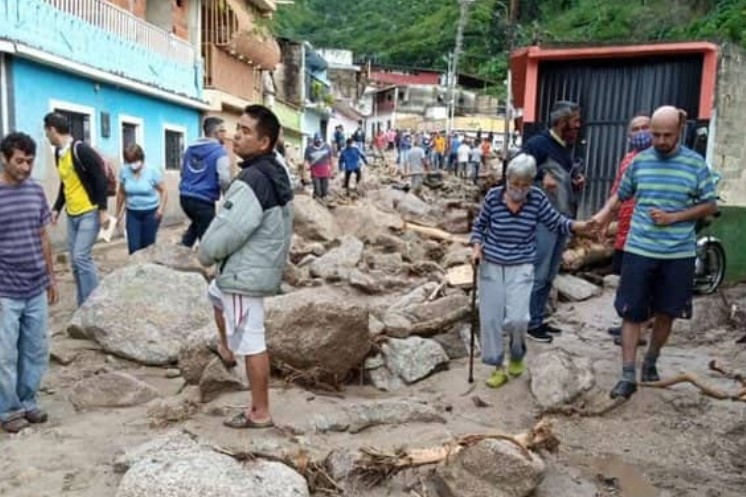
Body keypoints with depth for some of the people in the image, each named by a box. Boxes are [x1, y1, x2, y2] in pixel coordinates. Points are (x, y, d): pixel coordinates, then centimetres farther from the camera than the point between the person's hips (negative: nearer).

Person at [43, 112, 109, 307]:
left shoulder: (81, 150, -16)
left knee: (81, 257, -14)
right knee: (75, 261, 9)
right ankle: (84, 304, 19)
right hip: (72, 215, 9)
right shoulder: (58, 153, 10)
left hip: (89, 213, -9)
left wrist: (103, 210, -19)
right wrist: (56, 208, 19)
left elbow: (100, 178, -17)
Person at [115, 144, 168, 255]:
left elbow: (163, 191, -5)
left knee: (148, 246, 6)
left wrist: (161, 208, -20)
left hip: (151, 213, -2)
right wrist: (118, 213, 14)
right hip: (132, 213, 2)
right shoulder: (124, 171, -6)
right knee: (133, 247, -4)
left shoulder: (153, 171, -13)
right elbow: (121, 193, 8)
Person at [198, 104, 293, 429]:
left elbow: (228, 232, -25)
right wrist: (215, 256, 18)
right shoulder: (276, 173, 6)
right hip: (260, 266, 10)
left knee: (251, 343, 0)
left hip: (246, 273, -10)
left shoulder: (252, 181, -26)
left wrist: (205, 254, -3)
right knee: (215, 295, 34)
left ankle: (259, 413, 13)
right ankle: (229, 350, 48)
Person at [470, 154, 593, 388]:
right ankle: (498, 367, 20)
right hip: (490, 266, 1)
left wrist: (584, 226, -15)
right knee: (490, 318, 2)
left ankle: (517, 356, 22)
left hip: (521, 268, -1)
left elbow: (557, 223, 0)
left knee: (517, 319, -11)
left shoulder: (537, 198, -7)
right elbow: (479, 225, 6)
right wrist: (476, 247, -9)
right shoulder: (493, 195, -7)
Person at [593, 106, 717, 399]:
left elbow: (710, 206, 2)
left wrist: (673, 217, -13)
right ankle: (628, 375, 6)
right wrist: (601, 218, -5)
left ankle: (651, 361, 35)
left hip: (678, 254, 0)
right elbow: (621, 195, 13)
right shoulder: (639, 161, 2)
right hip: (638, 251, 1)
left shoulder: (696, 164, -3)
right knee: (631, 313, 0)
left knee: (666, 313, 12)